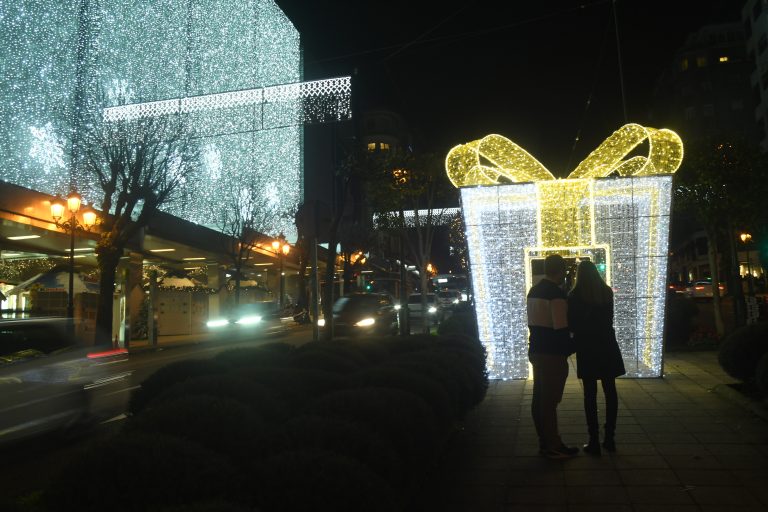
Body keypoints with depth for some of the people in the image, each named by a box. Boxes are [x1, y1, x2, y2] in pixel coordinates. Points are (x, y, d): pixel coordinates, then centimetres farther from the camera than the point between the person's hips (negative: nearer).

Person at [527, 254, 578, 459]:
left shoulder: (534, 290, 10)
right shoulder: (556, 292, -17)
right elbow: (561, 327, -21)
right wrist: (569, 348, -6)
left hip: (536, 350, 9)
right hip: (552, 353, -9)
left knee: (539, 397, 13)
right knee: (550, 400, -1)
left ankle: (544, 442, 23)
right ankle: (553, 447, 9)